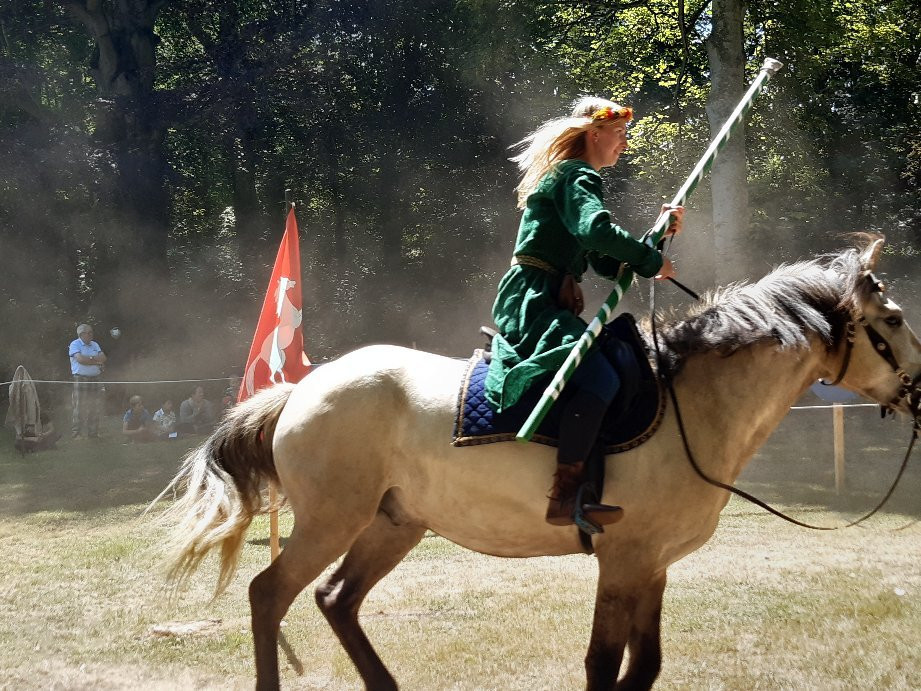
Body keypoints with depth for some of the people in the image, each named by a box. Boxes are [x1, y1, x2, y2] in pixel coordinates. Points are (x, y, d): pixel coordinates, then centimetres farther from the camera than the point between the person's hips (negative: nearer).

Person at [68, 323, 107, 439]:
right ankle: (76, 434, -3)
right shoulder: (75, 345, -2)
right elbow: (80, 359, -17)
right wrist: (96, 361, -7)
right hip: (81, 380, -6)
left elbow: (103, 358, 5)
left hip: (95, 379, 6)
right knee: (80, 408, -7)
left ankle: (93, 433, 14)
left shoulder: (94, 345, 17)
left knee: (95, 408, 7)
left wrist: (90, 358, -12)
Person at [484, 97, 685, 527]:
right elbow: (596, 230, -25)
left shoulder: (572, 180, 28)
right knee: (599, 378, -30)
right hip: (533, 303, -11)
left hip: (538, 305, 11)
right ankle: (566, 496, -37)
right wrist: (652, 261, -13)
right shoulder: (576, 177, -4)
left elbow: (607, 264, 24)